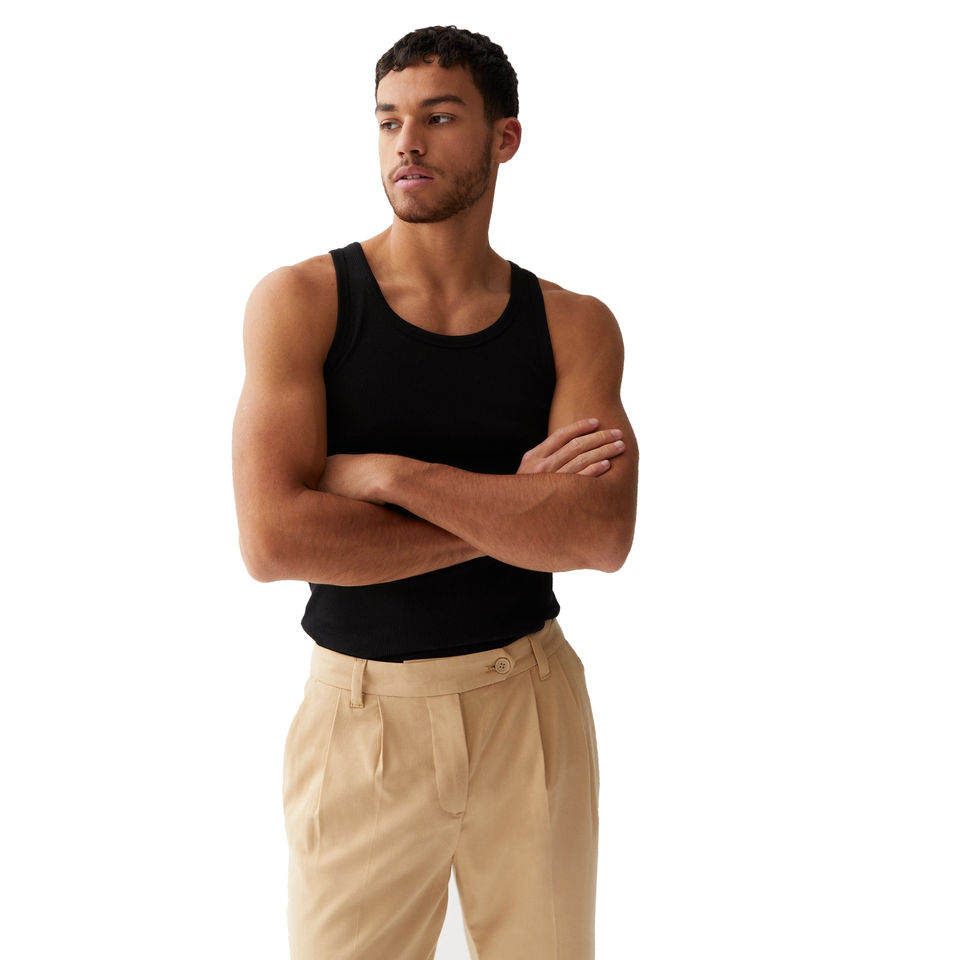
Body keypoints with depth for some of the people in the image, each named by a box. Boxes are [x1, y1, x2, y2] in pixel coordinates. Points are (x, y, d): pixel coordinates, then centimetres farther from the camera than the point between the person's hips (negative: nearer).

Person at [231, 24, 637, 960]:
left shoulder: (573, 324, -1)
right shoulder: (300, 301, -7)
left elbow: (602, 534, -16)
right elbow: (273, 541, -18)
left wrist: (388, 474, -19)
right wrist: (511, 513, -15)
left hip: (533, 709, 2)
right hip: (361, 716, -1)